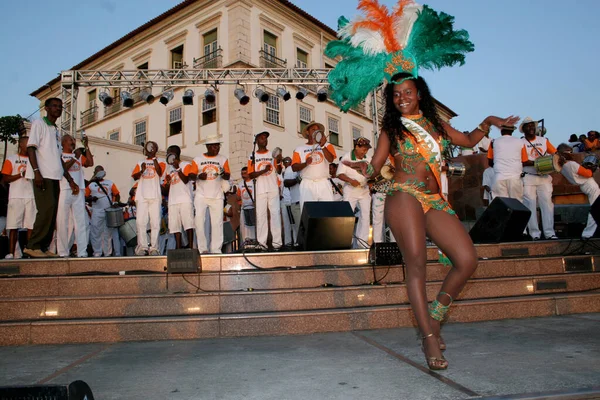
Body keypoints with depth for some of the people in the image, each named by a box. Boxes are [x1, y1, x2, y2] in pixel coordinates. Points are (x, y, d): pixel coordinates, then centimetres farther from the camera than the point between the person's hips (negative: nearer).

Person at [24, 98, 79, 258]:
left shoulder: (56, 131, 25)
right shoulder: (39, 124, 4)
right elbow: (31, 148, -7)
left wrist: (70, 180, 19)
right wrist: (36, 171, -19)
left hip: (55, 177, 7)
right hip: (42, 176, -7)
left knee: (51, 212, 3)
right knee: (47, 209, -16)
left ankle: (43, 247, 6)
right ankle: (33, 246, -10)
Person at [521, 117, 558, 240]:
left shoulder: (544, 140, 11)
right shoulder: (521, 143, -1)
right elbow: (524, 162, -8)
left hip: (544, 177, 3)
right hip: (528, 178, -3)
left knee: (547, 203, 0)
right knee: (530, 204, -4)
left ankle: (549, 232, 4)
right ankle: (534, 233, 1)